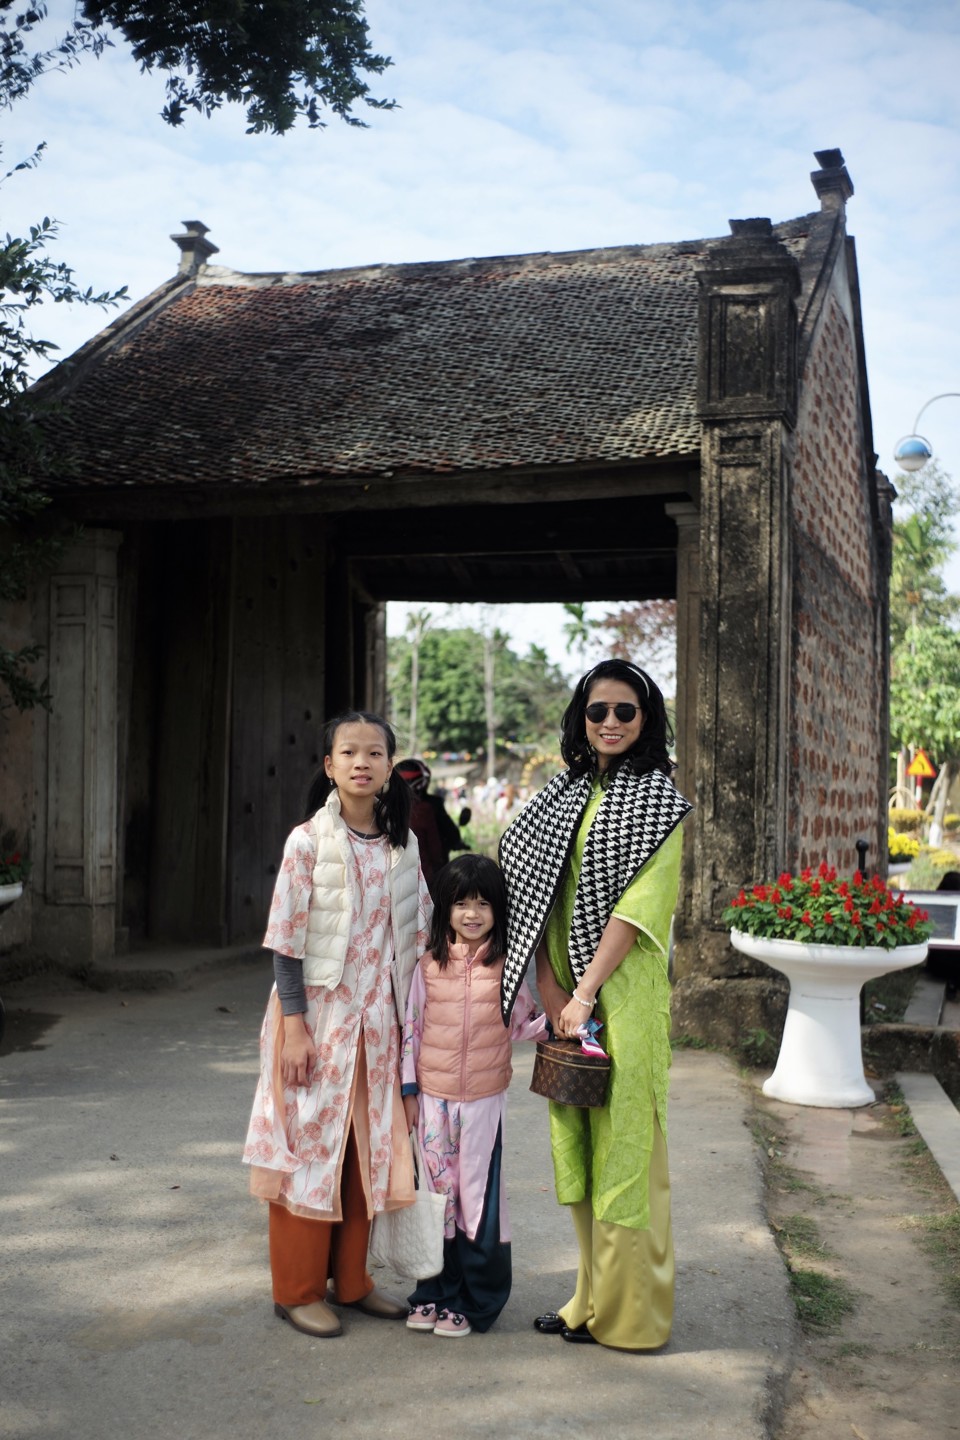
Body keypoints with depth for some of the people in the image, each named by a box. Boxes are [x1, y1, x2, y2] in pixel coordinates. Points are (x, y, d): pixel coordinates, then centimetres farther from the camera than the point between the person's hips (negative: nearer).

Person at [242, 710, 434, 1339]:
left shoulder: (404, 844, 4)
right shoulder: (307, 842, -9)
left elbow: (421, 932, 11)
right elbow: (287, 940, -10)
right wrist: (294, 1024, -13)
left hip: (379, 1020, 5)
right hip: (319, 1014, -4)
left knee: (367, 1148, 11)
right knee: (312, 1144, 3)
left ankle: (351, 1280, 26)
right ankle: (298, 1289, 17)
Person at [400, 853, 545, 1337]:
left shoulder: (506, 966, -2)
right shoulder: (429, 965, 0)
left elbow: (522, 1024, 7)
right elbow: (411, 1027, 4)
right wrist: (408, 1090, 4)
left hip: (484, 1098, -2)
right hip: (433, 1097, 2)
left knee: (478, 1196, 3)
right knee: (437, 1193, 11)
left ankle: (475, 1301, 16)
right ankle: (435, 1293, 25)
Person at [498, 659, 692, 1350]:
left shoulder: (658, 801, -5)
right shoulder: (563, 795, 13)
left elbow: (637, 904, -13)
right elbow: (534, 890, 8)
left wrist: (585, 993, -18)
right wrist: (549, 985, -4)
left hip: (622, 996, -6)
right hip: (567, 998, 6)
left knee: (623, 1145, -1)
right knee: (577, 1146, 12)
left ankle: (630, 1314, 10)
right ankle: (593, 1301, 24)